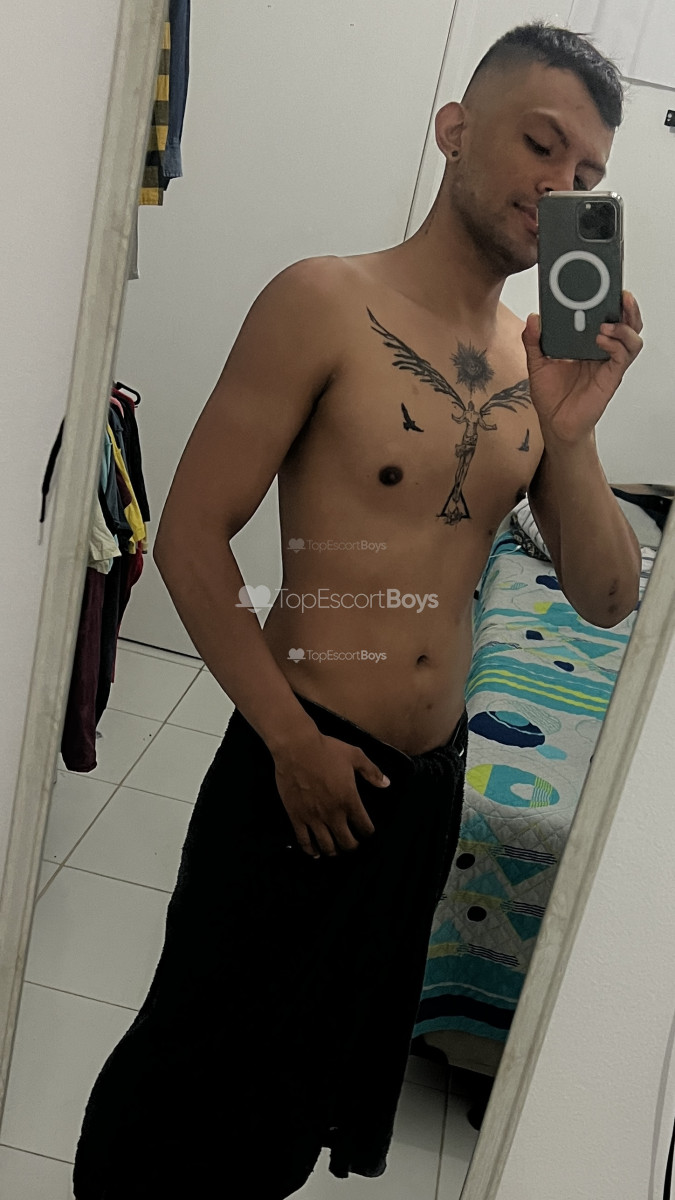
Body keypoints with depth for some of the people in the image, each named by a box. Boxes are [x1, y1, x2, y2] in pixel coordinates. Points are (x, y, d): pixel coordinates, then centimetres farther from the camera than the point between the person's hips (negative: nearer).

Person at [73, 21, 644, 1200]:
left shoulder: (543, 359, 2)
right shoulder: (327, 304, -13)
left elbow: (607, 598, 0)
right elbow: (190, 538, -14)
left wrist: (569, 435, -16)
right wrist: (291, 736, -15)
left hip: (431, 779, 6)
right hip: (299, 766, -5)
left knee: (334, 1054, 25)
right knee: (203, 1058, 13)